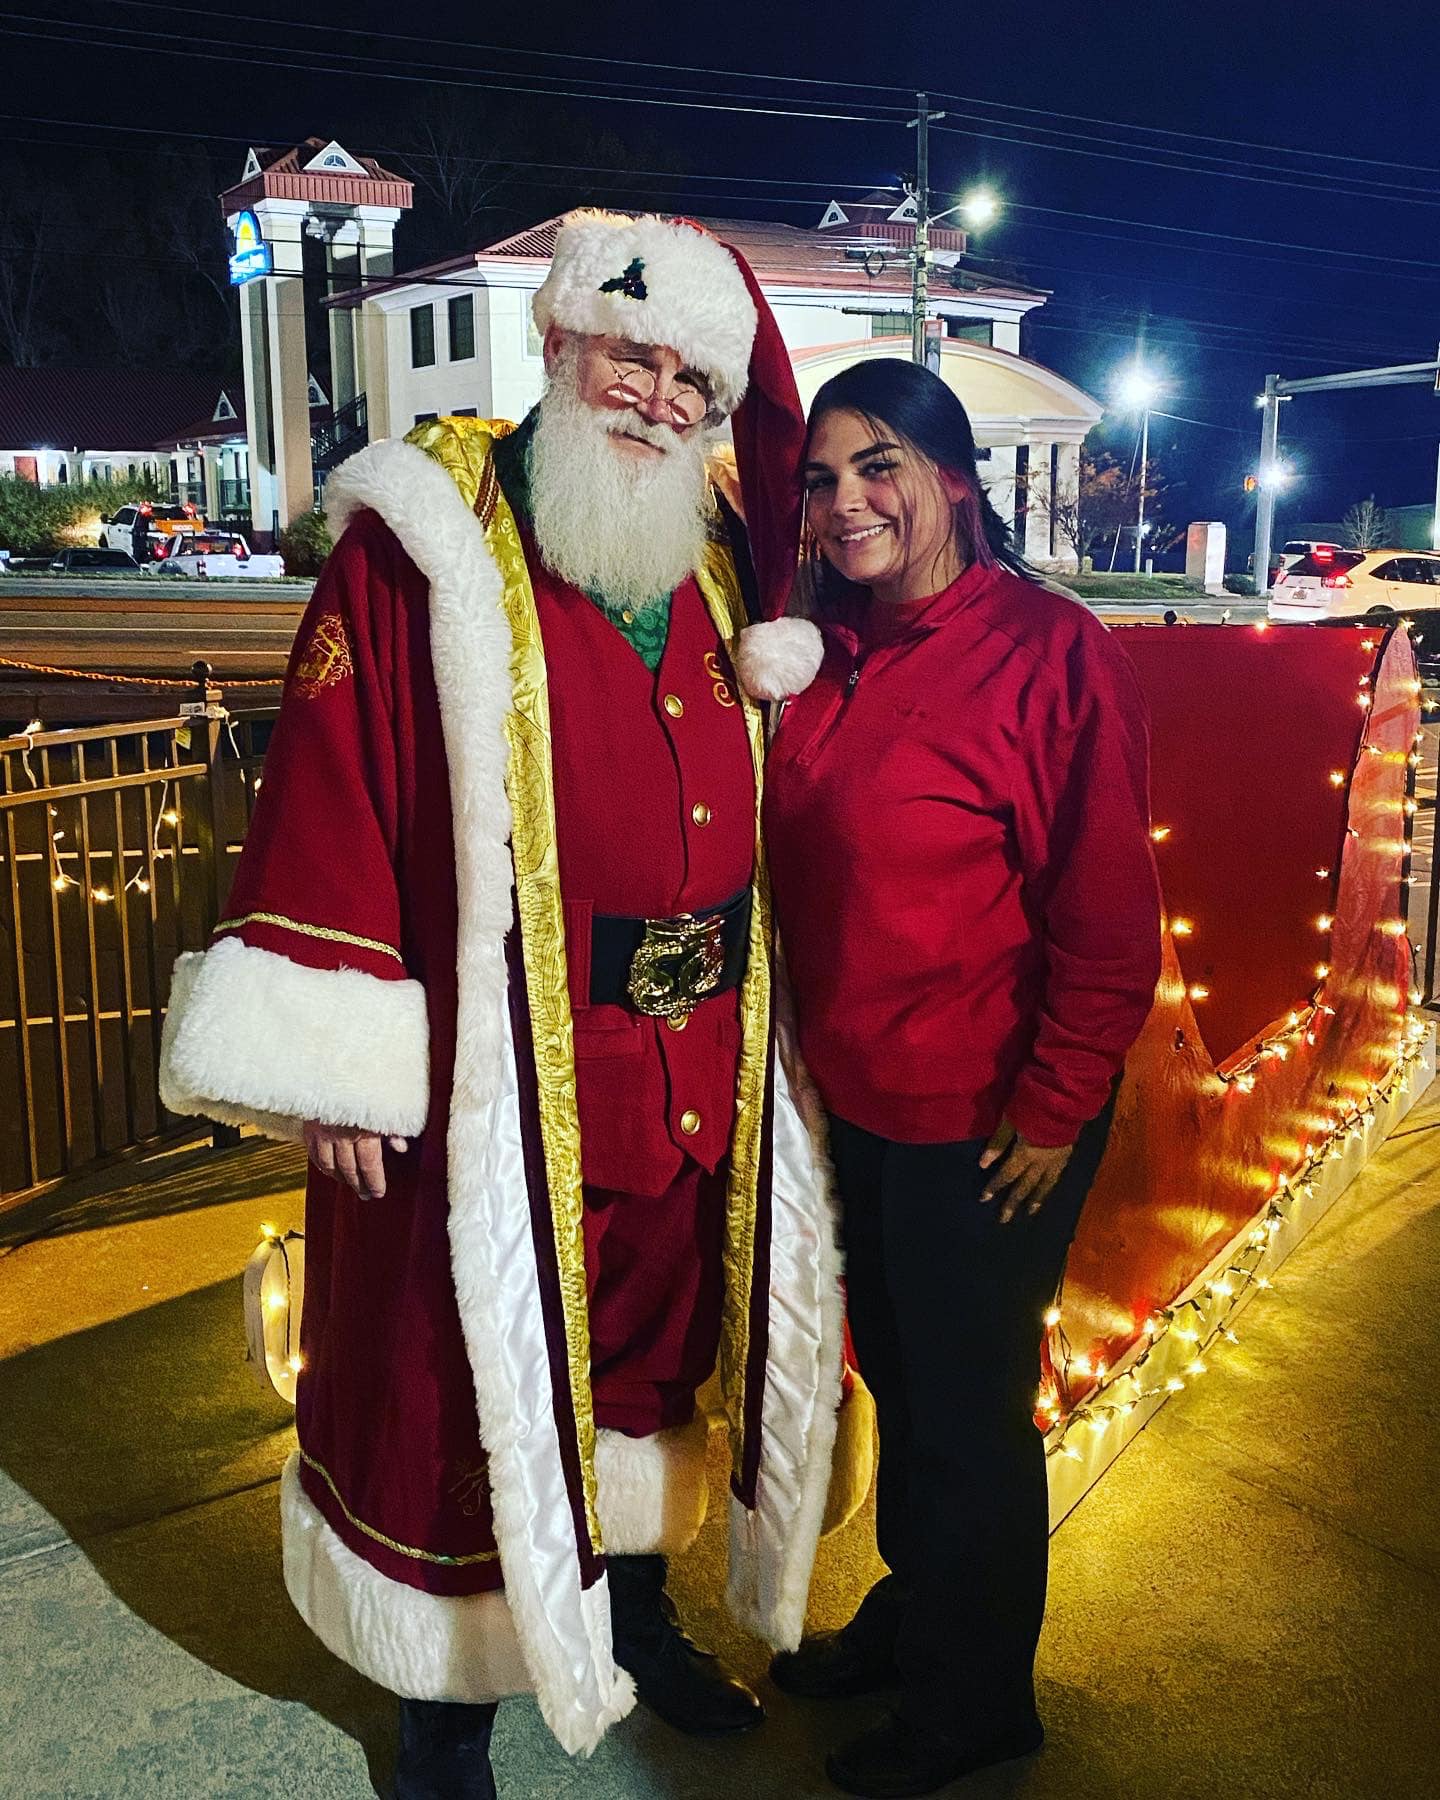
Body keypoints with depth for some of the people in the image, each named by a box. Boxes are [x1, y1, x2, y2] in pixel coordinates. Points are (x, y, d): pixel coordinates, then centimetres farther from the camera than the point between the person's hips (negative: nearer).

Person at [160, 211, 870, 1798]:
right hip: (497, 1074, -5)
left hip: (698, 1072, 6)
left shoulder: (712, 566, 9)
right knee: (475, 1384, 10)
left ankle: (634, 1617, 47)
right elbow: (325, 796, -14)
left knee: (652, 1355, 22)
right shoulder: (421, 544, -9)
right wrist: (336, 1065, -17)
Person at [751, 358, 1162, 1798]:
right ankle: (909, 1612, 47)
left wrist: (1054, 1112, -14)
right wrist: (809, 1054, 9)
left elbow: (1107, 920, -16)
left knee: (967, 1408, 11)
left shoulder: (1050, 654, -18)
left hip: (986, 1125, -6)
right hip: (855, 1100, 6)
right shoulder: (829, 651, 3)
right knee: (895, 1373, 23)